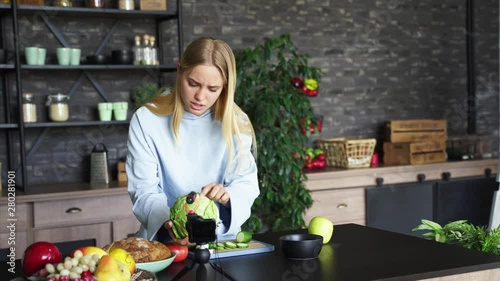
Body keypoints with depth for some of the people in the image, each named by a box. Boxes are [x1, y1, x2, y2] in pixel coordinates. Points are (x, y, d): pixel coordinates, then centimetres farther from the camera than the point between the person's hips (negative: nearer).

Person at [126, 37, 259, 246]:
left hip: (223, 240, 2)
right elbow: (144, 192, -7)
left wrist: (227, 195, -23)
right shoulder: (146, 120, -5)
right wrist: (169, 221, -27)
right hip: (165, 243, -2)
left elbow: (247, 182, 0)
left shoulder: (236, 123, 2)